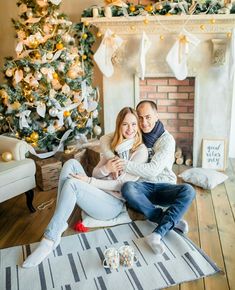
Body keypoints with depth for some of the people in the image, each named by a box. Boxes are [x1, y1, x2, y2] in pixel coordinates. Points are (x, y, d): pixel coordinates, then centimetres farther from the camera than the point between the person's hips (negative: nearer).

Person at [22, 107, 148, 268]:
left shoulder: (140, 150, -6)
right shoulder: (113, 145, 14)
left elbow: (122, 184, -12)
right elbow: (96, 173, 11)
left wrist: (88, 181, -15)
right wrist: (106, 169, -13)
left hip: (113, 203, -6)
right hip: (98, 193, 7)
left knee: (71, 183, -29)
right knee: (71, 164, -17)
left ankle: (51, 239, -20)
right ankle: (60, 222, -16)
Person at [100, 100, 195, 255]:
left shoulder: (167, 139, -11)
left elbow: (153, 170, -21)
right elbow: (105, 139, 0)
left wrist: (124, 164, -26)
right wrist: (113, 160, -18)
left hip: (164, 186, -1)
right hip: (143, 186, 2)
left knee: (188, 191, -31)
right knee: (127, 188, -33)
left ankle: (158, 234, -34)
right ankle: (171, 221, -23)